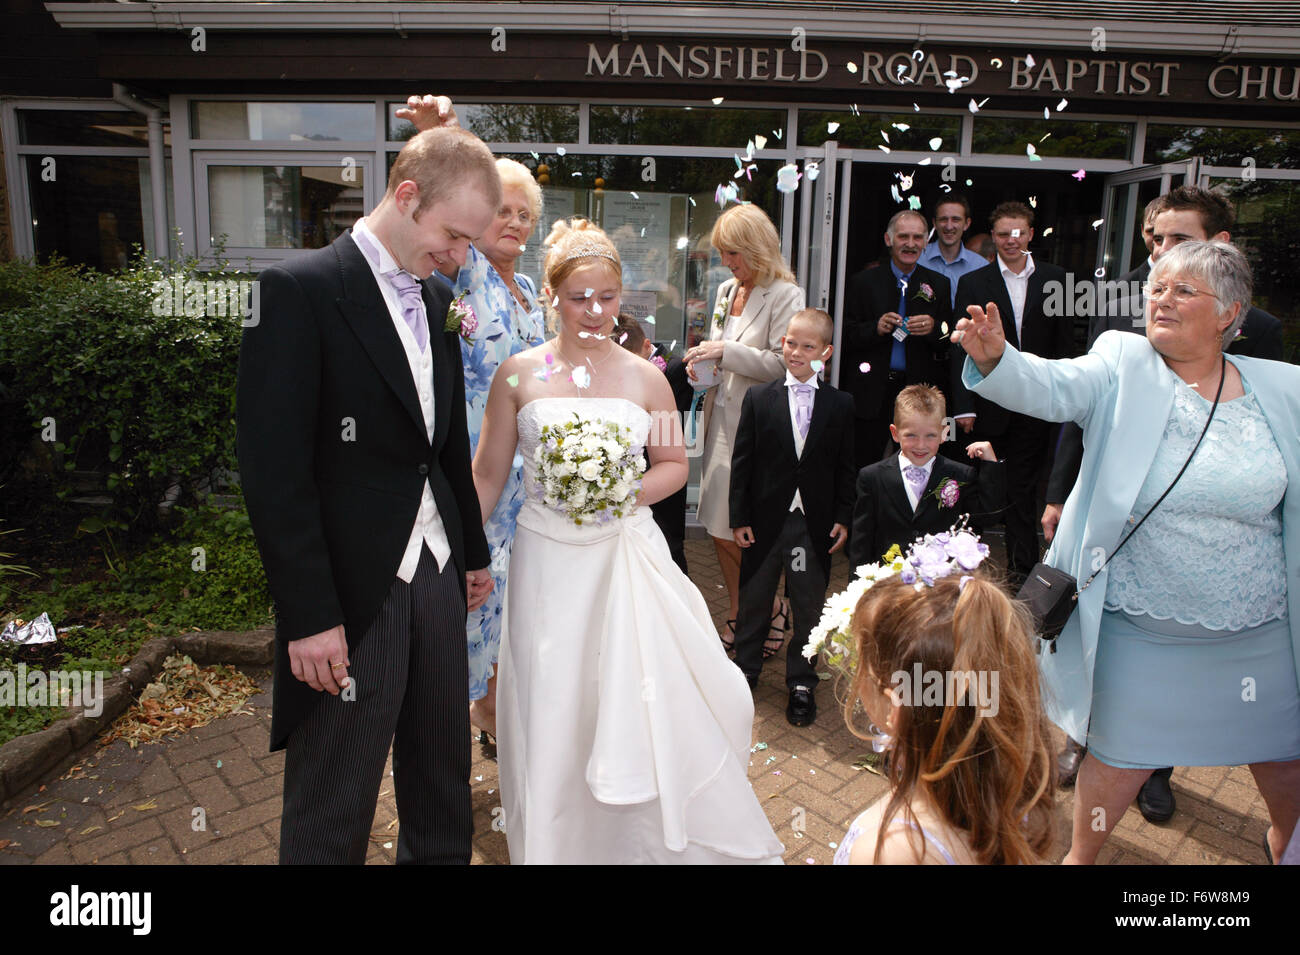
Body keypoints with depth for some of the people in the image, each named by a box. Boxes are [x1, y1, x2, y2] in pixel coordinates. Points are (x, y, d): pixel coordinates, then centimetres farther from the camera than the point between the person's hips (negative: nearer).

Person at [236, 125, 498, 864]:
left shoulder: (438, 302, 11)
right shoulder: (300, 290, -11)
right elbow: (274, 468, -15)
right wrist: (309, 615, -16)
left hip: (439, 576, 7)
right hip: (352, 594, -6)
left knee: (442, 776, 20)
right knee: (333, 811, 10)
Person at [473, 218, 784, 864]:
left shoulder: (645, 377, 2)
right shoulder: (518, 375, -1)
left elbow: (674, 465, 9)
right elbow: (488, 476, 3)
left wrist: (630, 493, -10)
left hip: (628, 556, 1)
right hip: (548, 562, 0)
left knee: (647, 705, 3)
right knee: (553, 711, 8)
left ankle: (652, 840, 29)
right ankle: (556, 844, 31)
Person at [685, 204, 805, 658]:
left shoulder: (785, 295, -9)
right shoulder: (726, 290, 13)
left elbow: (783, 364, -15)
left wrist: (726, 352, -20)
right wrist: (703, 363, 3)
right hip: (721, 420, 7)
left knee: (738, 533, -3)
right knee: (720, 531, 11)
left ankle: (772, 609, 20)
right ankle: (737, 616, 26)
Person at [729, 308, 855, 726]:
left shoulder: (840, 404, 1)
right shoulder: (758, 398, -2)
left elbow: (845, 467, 4)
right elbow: (742, 461, -2)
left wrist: (842, 518, -1)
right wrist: (739, 516, -5)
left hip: (814, 524, 0)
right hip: (765, 520, 0)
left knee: (809, 607, 11)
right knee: (754, 600, 15)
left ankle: (801, 682, 29)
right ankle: (746, 671, 36)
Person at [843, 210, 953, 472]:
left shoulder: (939, 285, 10)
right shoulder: (863, 282, 6)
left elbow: (951, 342, 9)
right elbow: (846, 336, 3)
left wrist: (935, 328, -12)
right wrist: (876, 328, -13)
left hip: (919, 391, 1)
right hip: (871, 392, -1)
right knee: (863, 467, -1)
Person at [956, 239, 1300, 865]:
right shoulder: (1122, 365, -7)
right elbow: (1051, 386, -27)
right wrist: (995, 358, -45)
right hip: (1139, 633, -3)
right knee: (1122, 755, 11)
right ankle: (1081, 852, 39)